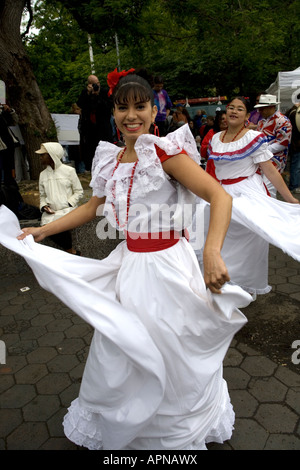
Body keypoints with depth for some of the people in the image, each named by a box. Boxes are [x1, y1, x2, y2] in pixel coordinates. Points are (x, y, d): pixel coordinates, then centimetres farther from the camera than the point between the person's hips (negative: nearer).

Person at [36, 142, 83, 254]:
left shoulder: (69, 171, 1)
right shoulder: (43, 174, 14)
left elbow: (79, 192, 3)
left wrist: (68, 204, -10)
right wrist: (44, 206, 0)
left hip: (67, 208, -4)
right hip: (50, 211, 4)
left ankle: (69, 249, -2)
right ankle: (71, 251, -6)